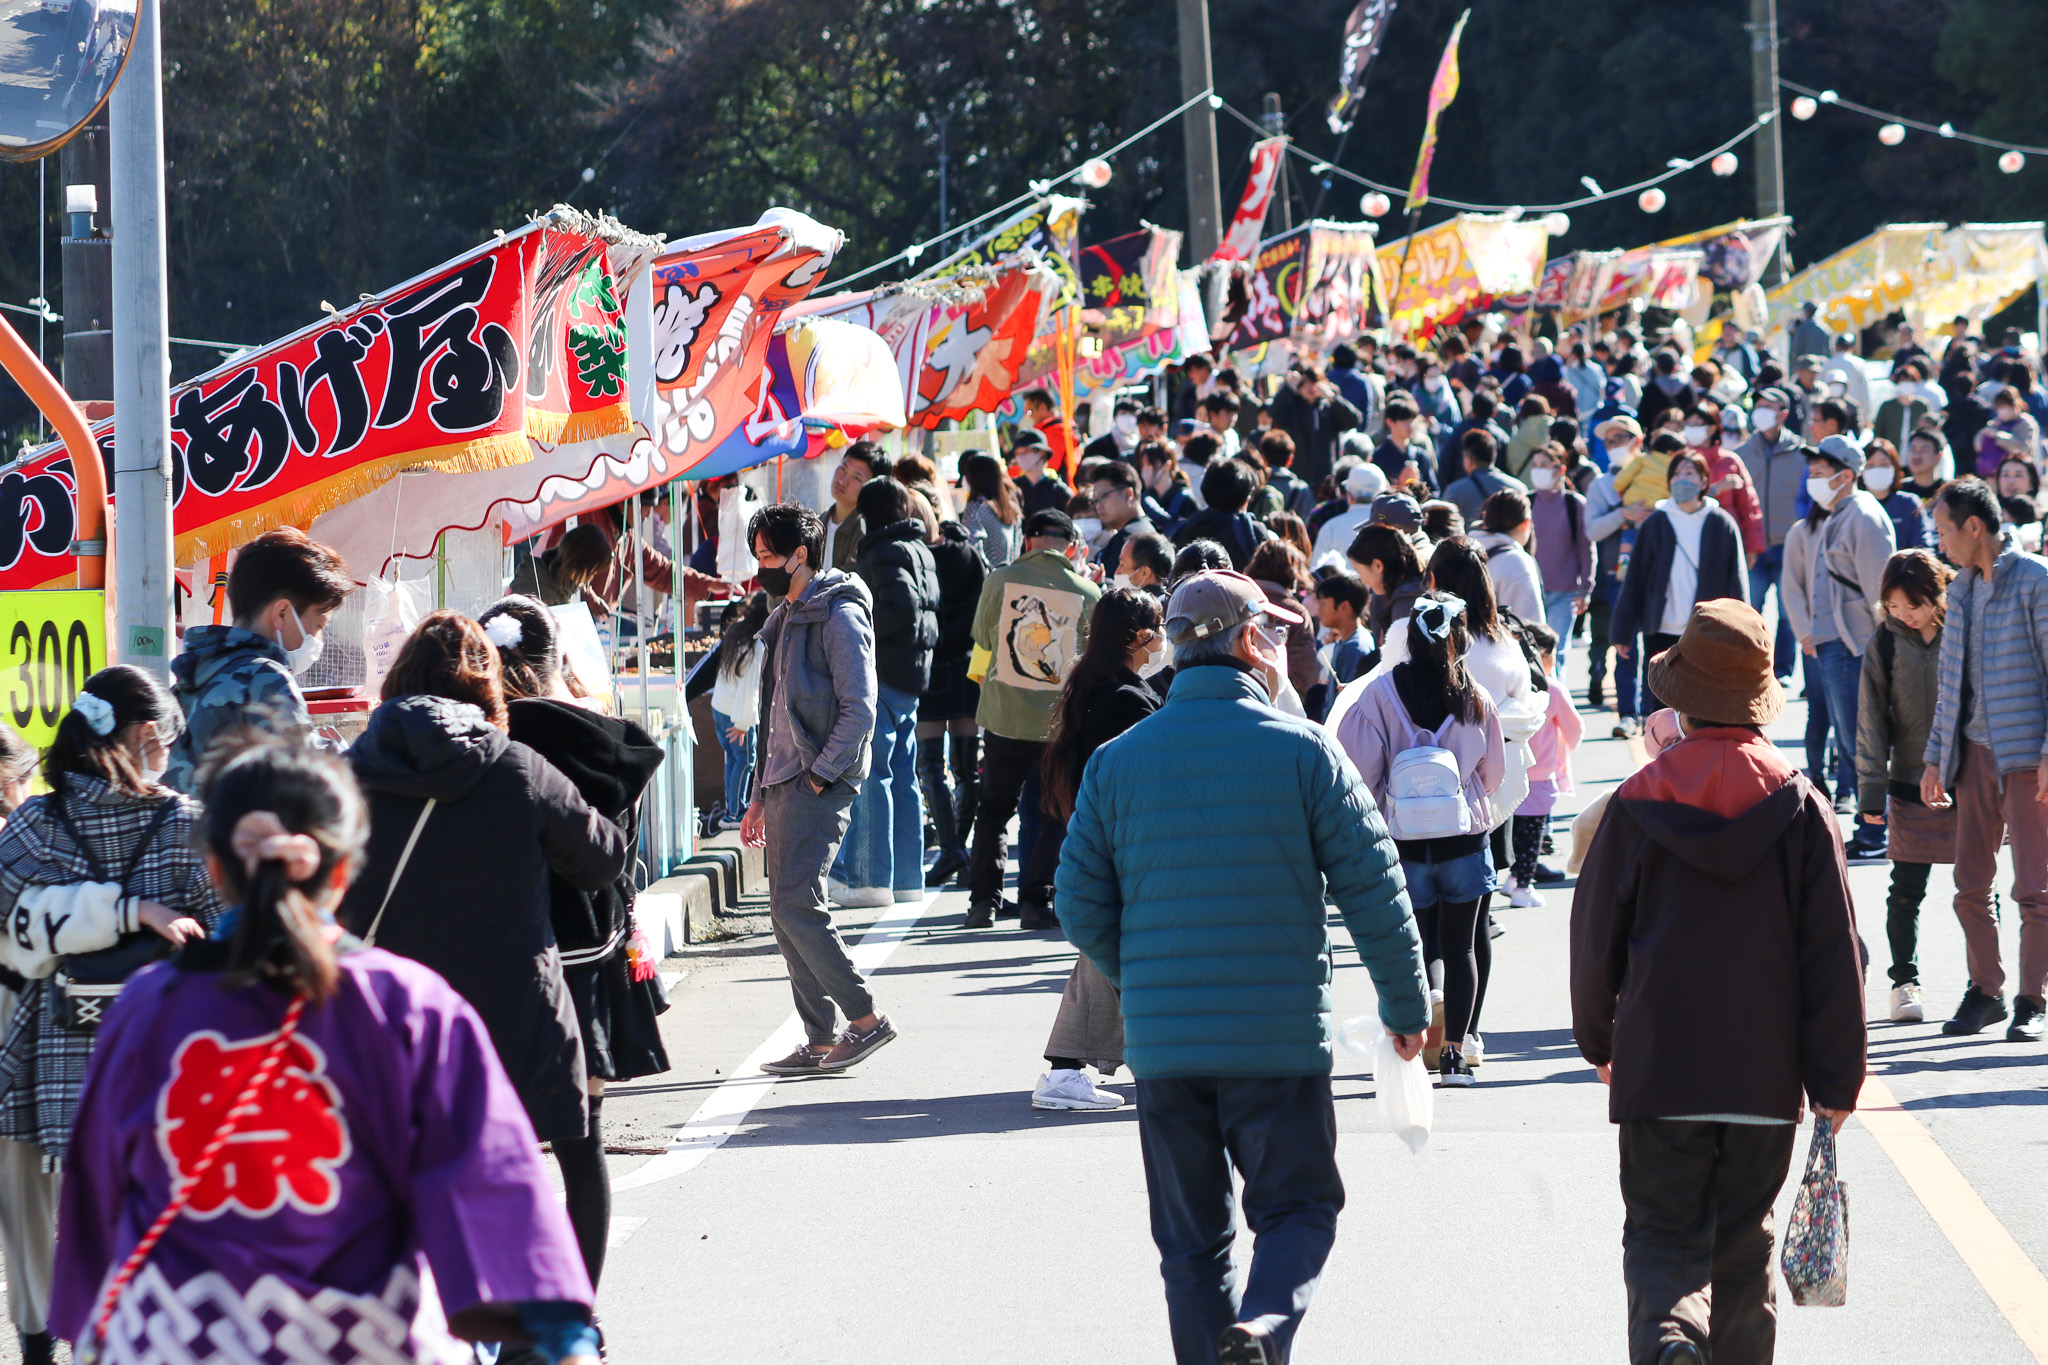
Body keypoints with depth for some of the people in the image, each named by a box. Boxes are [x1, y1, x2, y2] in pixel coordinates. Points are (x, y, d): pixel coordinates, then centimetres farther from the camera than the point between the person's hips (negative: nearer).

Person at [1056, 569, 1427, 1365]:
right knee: (1298, 1208, 7)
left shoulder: (1117, 762, 2)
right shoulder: (1303, 752, -5)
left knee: (1191, 1239, 12)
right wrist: (1406, 1005, 9)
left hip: (1161, 1039, 2)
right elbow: (1373, 890, -4)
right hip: (1281, 1034, -2)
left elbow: (1082, 909, 4)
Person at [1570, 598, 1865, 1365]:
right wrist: (1836, 1082, 2)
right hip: (1766, 1074, 1)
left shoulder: (1638, 804, -4)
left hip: (1659, 1070, -1)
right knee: (1742, 1242, 14)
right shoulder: (1799, 807, -3)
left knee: (1663, 1236, 1)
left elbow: (1596, 935, 4)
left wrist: (1598, 1039, 21)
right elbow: (1833, 952, -4)